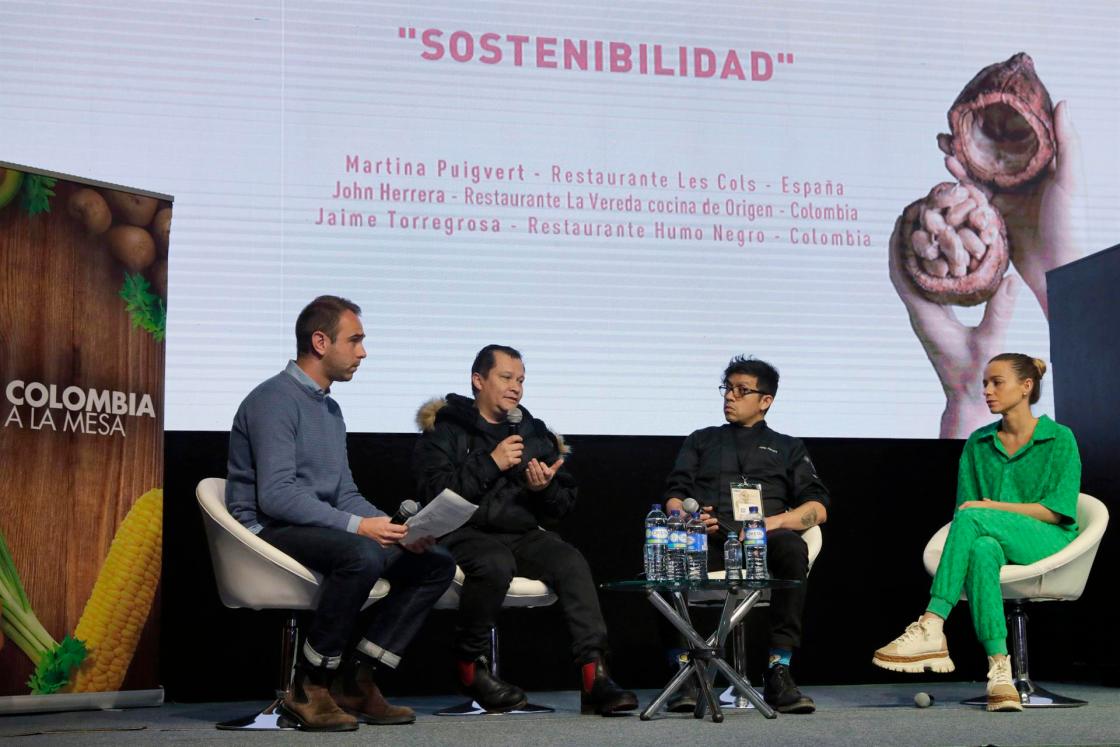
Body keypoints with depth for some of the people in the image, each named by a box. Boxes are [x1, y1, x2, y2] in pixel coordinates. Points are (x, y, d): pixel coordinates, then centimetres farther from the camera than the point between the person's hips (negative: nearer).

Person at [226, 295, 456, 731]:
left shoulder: (330, 409, 18)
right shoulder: (275, 400, -12)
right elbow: (276, 496, -22)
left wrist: (397, 529, -1)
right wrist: (357, 526, -25)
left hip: (323, 528, 9)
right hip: (270, 531, -9)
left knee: (436, 563, -3)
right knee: (361, 556, -38)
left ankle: (356, 680, -5)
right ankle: (308, 689, -21)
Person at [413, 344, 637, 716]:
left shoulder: (534, 433, 19)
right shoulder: (445, 428, 6)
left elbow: (562, 507, 18)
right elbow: (434, 490, -11)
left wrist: (546, 489, -5)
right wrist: (490, 464, -14)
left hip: (523, 535, 4)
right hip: (465, 532, -4)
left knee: (571, 561, -25)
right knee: (495, 564, -36)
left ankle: (594, 676, -32)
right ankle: (469, 664, -13)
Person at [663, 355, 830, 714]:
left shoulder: (787, 448, 27)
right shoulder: (702, 440, 31)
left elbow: (818, 508, 12)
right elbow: (673, 498, 19)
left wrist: (772, 522, -9)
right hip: (706, 539, 1)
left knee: (791, 547, -37)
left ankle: (778, 673, -35)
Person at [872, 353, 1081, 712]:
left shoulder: (1059, 439, 3)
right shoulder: (978, 444, 17)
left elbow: (1057, 511, -5)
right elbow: (964, 505, 12)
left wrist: (992, 507, -12)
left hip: (1051, 542, -3)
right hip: (991, 538, 3)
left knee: (973, 519, -34)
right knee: (981, 550, -38)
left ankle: (931, 629, -41)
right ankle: (999, 670, -45)